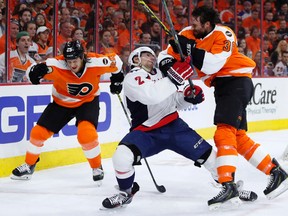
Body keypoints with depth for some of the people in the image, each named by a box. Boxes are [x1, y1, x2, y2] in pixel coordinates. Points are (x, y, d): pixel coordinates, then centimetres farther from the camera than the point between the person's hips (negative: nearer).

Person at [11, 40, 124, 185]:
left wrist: (117, 78, 4)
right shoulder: (58, 65, -31)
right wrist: (37, 70, -55)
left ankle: (97, 168, -3)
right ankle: (29, 166, 27)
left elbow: (116, 61, -9)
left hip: (88, 101, -2)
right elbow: (32, 70, -33)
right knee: (39, 132, 2)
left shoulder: (95, 63, -28)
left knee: (86, 132, -27)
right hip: (62, 102, 2)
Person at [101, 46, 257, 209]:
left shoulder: (160, 74, 9)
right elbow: (151, 96, -32)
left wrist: (188, 97, -2)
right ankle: (126, 192, 0)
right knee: (122, 156, -29)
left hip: (174, 126, 5)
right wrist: (175, 77, -35)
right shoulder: (132, 79, -11)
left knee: (207, 153, -1)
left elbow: (174, 101, 19)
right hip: (147, 132, -5)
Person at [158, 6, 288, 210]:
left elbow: (212, 64, -30)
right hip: (222, 86, 9)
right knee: (237, 136, 10)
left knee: (225, 132, -20)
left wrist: (190, 49, -32)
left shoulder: (223, 35, -18)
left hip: (237, 82, -9)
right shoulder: (188, 34, 3)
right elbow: (167, 55, 1)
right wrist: (168, 64, -19)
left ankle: (228, 186, -26)